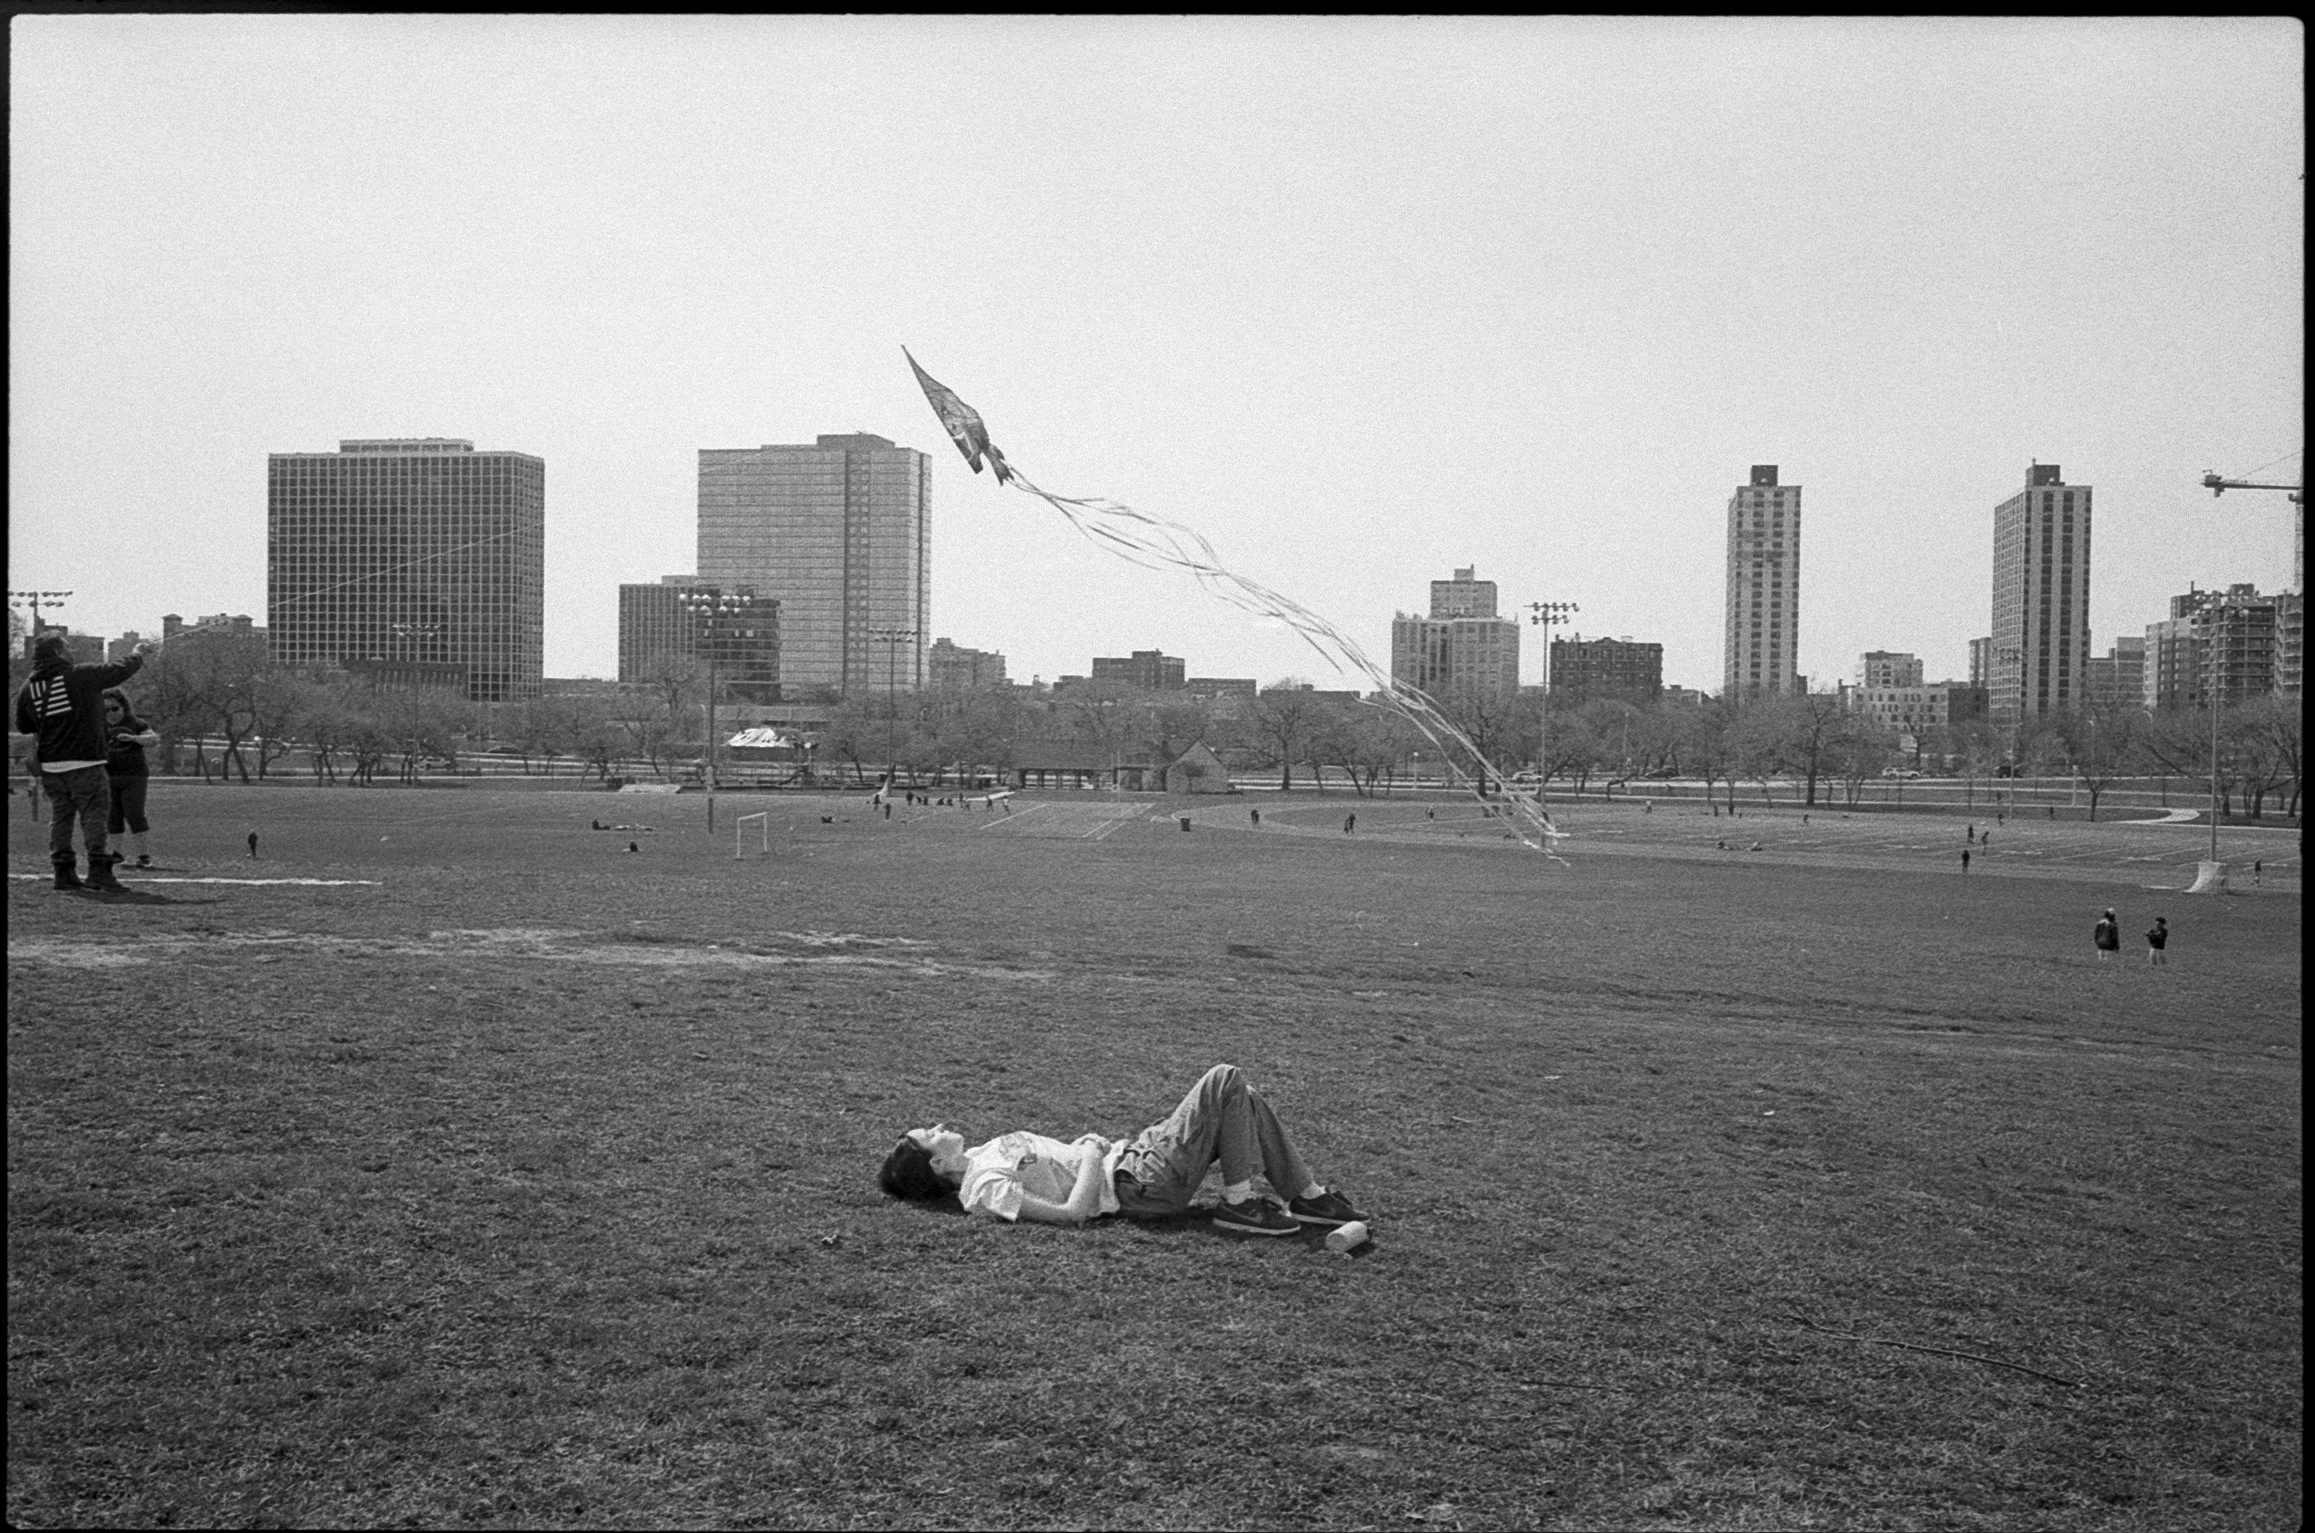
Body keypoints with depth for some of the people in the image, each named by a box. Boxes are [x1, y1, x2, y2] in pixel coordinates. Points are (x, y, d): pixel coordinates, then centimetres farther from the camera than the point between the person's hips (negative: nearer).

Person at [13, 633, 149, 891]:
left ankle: (63, 871, 14)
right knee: (94, 814, -4)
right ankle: (99, 870, -11)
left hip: (49, 765, 5)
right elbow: (120, 671, 2)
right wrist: (139, 655, 20)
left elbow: (23, 727, 16)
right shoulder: (82, 676, -10)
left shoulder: (28, 689, 6)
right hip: (84, 763, -5)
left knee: (60, 816, 13)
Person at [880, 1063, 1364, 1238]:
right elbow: (1072, 1212, -26)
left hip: (1126, 1154, 9)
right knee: (1226, 1081, -13)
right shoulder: (985, 1188, -19)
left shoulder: (981, 1155, 11)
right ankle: (1238, 1205, -6)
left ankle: (1307, 1195, 16)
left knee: (1242, 1100, 9)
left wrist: (1099, 1145, 7)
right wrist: (1093, 1155, -15)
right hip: (1141, 1183, -9)